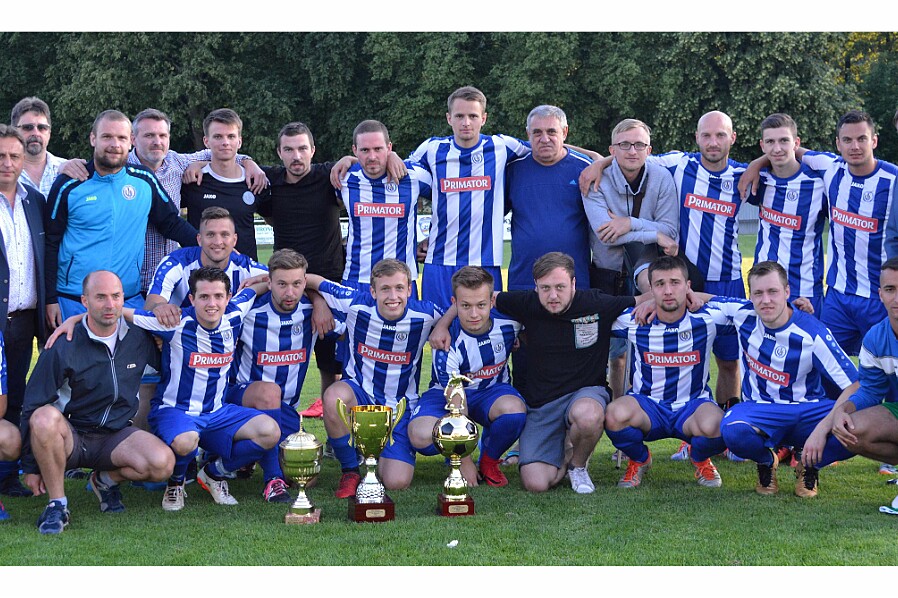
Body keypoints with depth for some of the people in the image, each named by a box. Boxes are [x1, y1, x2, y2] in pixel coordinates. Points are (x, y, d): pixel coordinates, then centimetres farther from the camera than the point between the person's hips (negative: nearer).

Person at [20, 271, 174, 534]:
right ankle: (57, 504, -19)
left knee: (163, 463, -27)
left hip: (116, 437, 3)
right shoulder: (63, 347, -11)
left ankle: (106, 480, 7)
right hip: (68, 437, -3)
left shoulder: (139, 339, 0)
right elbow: (33, 407, -7)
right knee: (45, 418, -38)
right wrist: (31, 467, -6)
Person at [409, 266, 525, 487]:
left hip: (492, 390, 2)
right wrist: (464, 461, -18)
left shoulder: (508, 322, -20)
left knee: (514, 409, -36)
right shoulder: (447, 345, -26)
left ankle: (489, 461, -3)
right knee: (421, 436, -34)